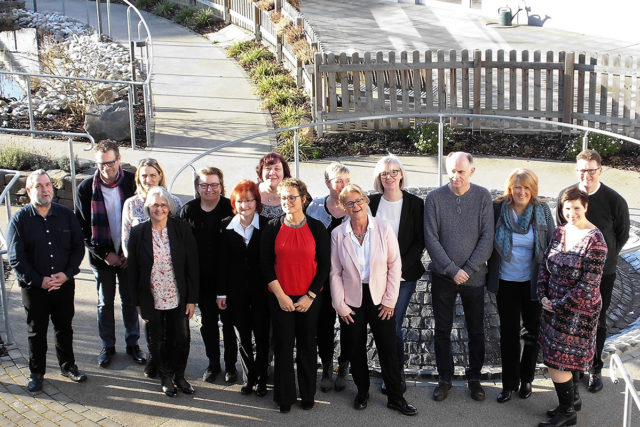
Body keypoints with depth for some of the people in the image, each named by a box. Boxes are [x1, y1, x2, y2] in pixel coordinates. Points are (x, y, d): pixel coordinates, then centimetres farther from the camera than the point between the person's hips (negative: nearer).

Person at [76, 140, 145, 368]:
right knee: (105, 303, 13)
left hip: (128, 255, 0)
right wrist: (104, 254, -10)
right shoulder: (86, 188, -9)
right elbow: (82, 227, -5)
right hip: (102, 257, 0)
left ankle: (132, 343, 29)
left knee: (130, 301, 12)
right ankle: (108, 346, 30)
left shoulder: (132, 182, -10)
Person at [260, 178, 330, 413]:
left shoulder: (317, 228, -1)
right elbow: (266, 265, -1)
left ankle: (307, 395, 23)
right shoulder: (272, 228, -1)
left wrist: (310, 297, -7)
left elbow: (324, 266, 0)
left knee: (307, 345, 8)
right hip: (280, 298, 0)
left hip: (309, 298, 0)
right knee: (283, 346, 5)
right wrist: (281, 295, -8)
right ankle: (285, 397, 17)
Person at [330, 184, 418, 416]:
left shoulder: (383, 229, -6)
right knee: (356, 350, 10)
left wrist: (390, 300, -5)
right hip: (352, 300, 1)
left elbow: (395, 265, -2)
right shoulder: (338, 235, -4)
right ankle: (362, 392, 29)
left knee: (388, 349, 1)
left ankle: (395, 398, 14)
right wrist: (340, 305, -3)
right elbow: (335, 273, 1)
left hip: (379, 298, -1)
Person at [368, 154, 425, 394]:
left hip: (404, 275, -2)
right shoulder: (372, 202, 4)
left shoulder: (415, 204, -2)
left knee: (393, 325, -6)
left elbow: (420, 241, -2)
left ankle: (397, 374, 10)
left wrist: (401, 266, -12)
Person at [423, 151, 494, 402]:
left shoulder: (483, 197, -4)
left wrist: (468, 270, -13)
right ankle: (445, 378, 23)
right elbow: (431, 239, -8)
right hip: (442, 277, 0)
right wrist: (452, 270, -14)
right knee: (442, 330, 8)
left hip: (474, 276, 0)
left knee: (476, 331, 10)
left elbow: (487, 237, -6)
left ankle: (474, 377, 27)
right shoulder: (434, 198, -6)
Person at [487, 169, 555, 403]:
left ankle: (526, 378, 30)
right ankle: (509, 382, 20)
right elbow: (487, 241, 1)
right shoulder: (498, 208, -8)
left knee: (533, 330, 11)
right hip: (506, 281, 0)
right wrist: (490, 273, 1)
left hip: (533, 281, 1)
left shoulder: (542, 210, -6)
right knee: (508, 331, 8)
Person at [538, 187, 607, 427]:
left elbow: (588, 284, -20)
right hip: (553, 306, 7)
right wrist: (543, 296, -3)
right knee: (563, 360, 15)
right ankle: (571, 400, 33)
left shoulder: (595, 240, -18)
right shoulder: (559, 233, 4)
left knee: (557, 362, -2)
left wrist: (559, 305, -15)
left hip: (578, 311, -6)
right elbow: (545, 265, 9)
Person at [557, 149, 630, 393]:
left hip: (602, 272, -2)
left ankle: (595, 369, 27)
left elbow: (623, 234, 1)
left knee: (597, 322, 10)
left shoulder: (614, 201, -14)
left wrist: (606, 258, 4)